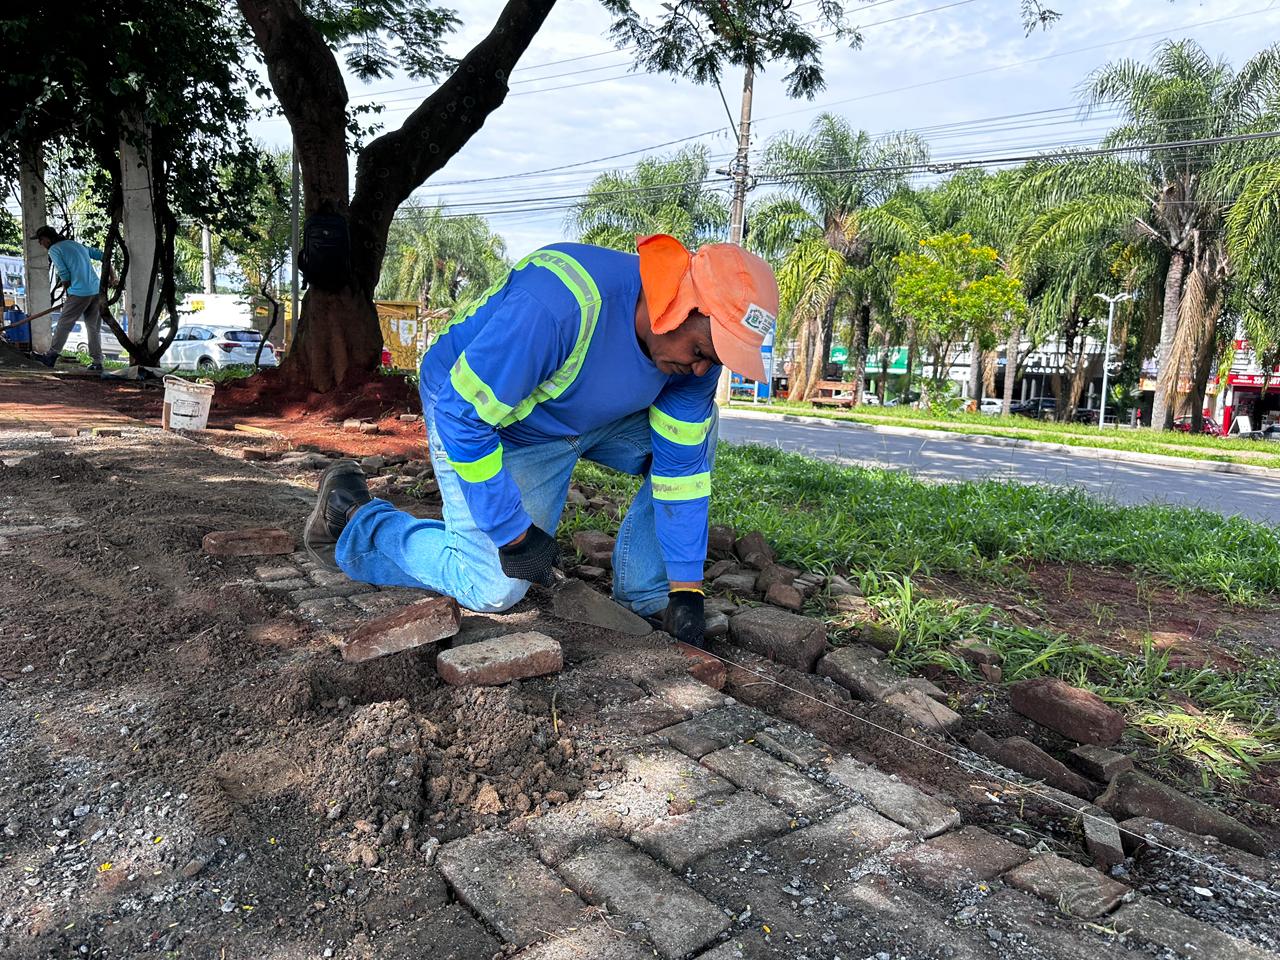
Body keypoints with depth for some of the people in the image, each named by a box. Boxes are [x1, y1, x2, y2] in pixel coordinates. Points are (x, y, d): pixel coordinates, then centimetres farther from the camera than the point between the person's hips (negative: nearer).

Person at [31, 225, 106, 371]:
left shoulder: (54, 250, -1)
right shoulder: (78, 245, 20)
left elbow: (65, 276, -8)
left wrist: (69, 296, 7)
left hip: (80, 293, -7)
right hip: (96, 291, 7)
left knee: (63, 325, 3)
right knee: (94, 328, 9)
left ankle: (52, 356, 7)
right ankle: (97, 363, 8)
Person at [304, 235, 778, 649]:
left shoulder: (694, 342, -17)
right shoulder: (556, 306, -40)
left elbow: (681, 465, -10)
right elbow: (463, 412, -33)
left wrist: (686, 590, -11)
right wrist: (513, 533, -27)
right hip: (474, 412, -6)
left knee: (693, 443, -7)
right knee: (494, 588, -13)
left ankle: (645, 599, 2)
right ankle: (351, 523, 7)